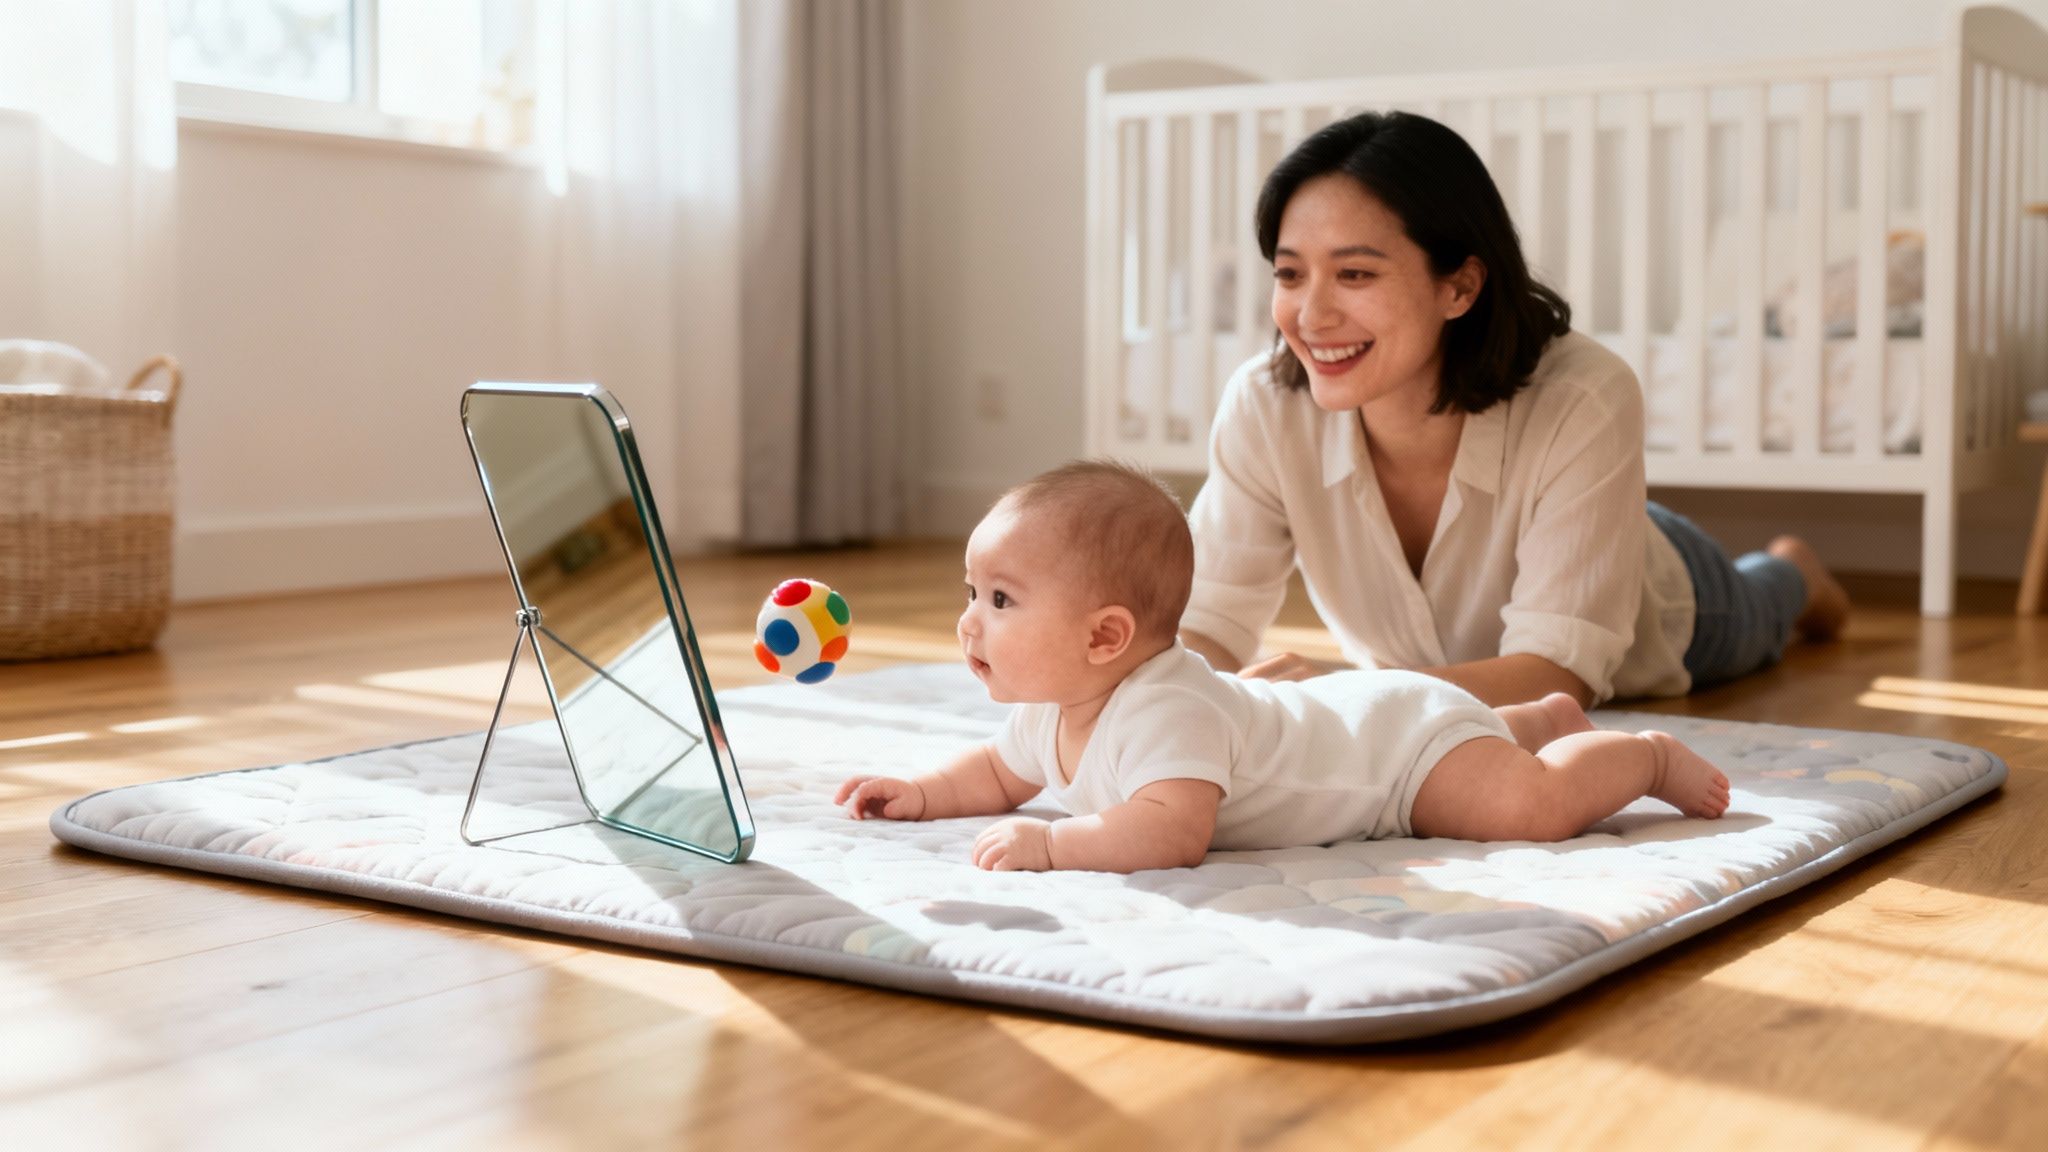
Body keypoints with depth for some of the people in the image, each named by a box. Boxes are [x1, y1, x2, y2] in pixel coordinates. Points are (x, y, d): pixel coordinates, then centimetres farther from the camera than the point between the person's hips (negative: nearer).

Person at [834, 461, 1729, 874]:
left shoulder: (1165, 712, -42)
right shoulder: (1050, 712, -11)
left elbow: (1174, 830, -56)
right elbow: (1004, 774, 9)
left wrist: (1050, 843, -54)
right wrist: (924, 794, -8)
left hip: (1401, 732, -9)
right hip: (1340, 713, 9)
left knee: (1535, 807, -22)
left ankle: (1647, 755, 6)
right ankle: (1545, 717, 54)